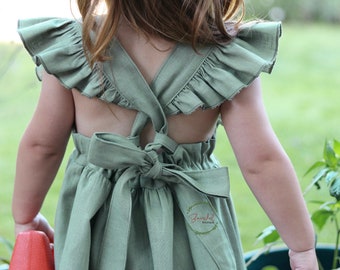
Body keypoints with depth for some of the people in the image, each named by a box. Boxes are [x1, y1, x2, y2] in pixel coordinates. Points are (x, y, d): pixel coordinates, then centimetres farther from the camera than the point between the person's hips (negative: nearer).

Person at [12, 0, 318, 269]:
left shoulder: (70, 46, -14)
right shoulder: (228, 56, -17)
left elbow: (41, 145, -3)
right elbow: (262, 161, -14)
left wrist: (25, 218, 14)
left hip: (97, 229, 1)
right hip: (190, 230, -1)